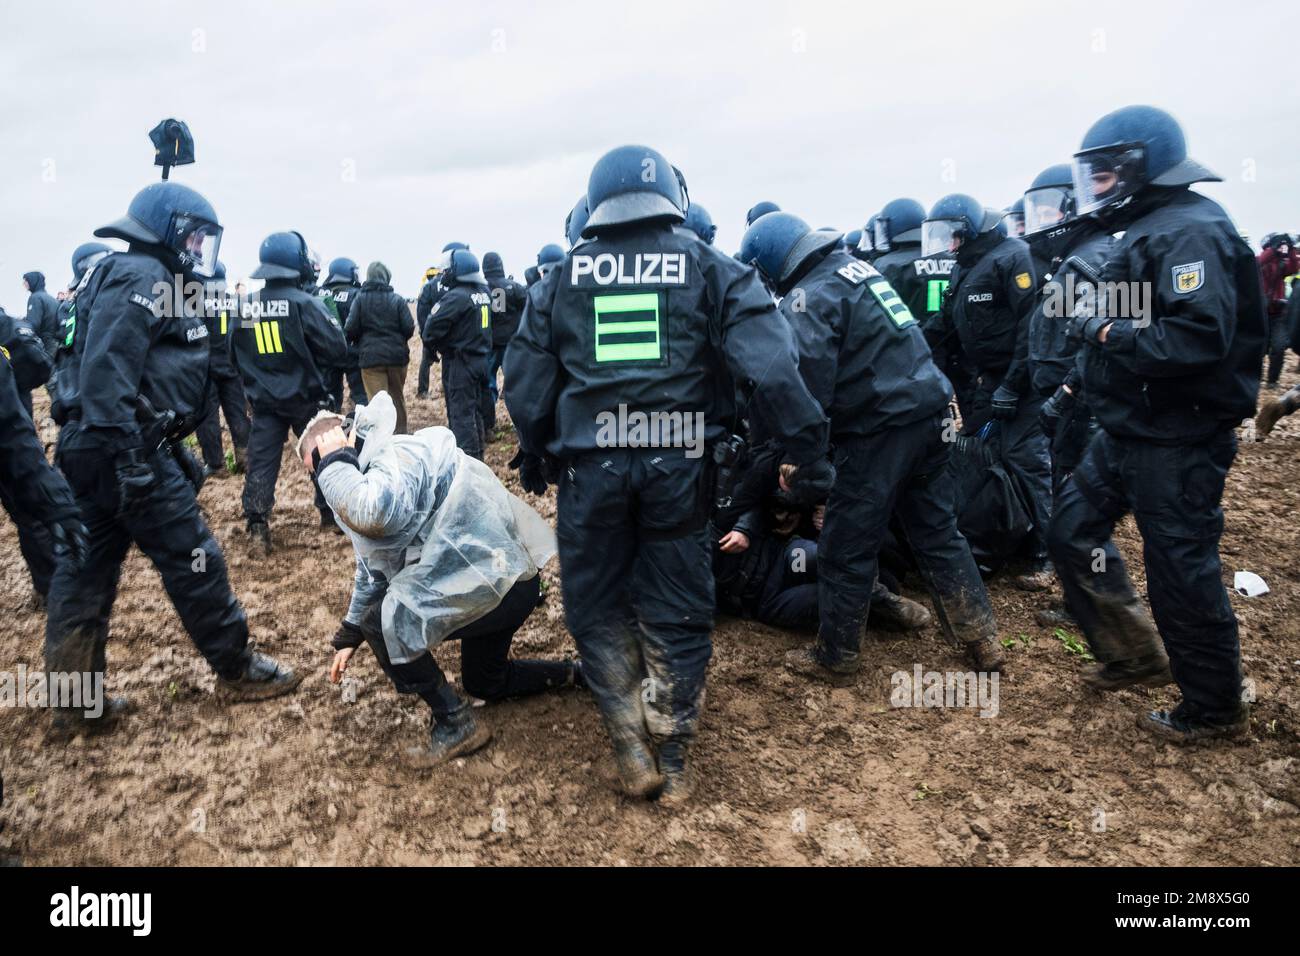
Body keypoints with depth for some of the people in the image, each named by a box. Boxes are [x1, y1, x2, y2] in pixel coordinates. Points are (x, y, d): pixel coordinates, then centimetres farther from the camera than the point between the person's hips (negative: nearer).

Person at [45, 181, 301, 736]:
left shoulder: (150, 280, 21)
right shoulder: (141, 278, -12)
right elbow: (105, 372, -23)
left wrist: (175, 454, 25)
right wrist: (128, 458, -27)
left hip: (92, 454, 11)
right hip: (126, 452, -11)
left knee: (85, 573, 11)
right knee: (194, 562, 0)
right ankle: (238, 671, 13)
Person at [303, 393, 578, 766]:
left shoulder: (400, 456, -18)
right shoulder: (375, 473, 16)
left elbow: (372, 516, -41)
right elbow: (372, 568, 25)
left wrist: (332, 463, -23)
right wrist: (348, 638, 28)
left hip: (497, 580, -11)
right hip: (509, 574, 11)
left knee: (380, 620, -11)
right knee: (485, 685, 26)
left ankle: (456, 724, -1)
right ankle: (576, 673, 31)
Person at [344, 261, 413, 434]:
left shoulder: (360, 299, -4)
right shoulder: (398, 300, -3)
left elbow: (351, 330, -8)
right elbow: (409, 328, -5)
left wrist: (358, 342, 14)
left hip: (371, 357, -2)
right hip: (397, 356, 2)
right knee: (397, 397, 18)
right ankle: (401, 435, 28)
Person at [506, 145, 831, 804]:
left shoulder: (561, 279, 6)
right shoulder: (709, 269, 2)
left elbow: (526, 379, 9)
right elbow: (771, 365, -8)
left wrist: (534, 456, 23)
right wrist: (808, 451, -5)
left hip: (591, 466, 1)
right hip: (677, 464, 0)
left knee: (597, 608, 16)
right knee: (674, 613, 12)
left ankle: (633, 754, 17)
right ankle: (672, 761, 21)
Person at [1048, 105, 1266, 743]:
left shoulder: (1190, 231, -18)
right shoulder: (1147, 230, 13)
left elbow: (1200, 336, -30)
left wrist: (1111, 333, -20)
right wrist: (1101, 327, 1)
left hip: (1177, 441, -10)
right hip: (1130, 430, 10)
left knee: (1181, 571, 1)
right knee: (1074, 529, 16)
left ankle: (1215, 709, 21)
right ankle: (1136, 654, 30)